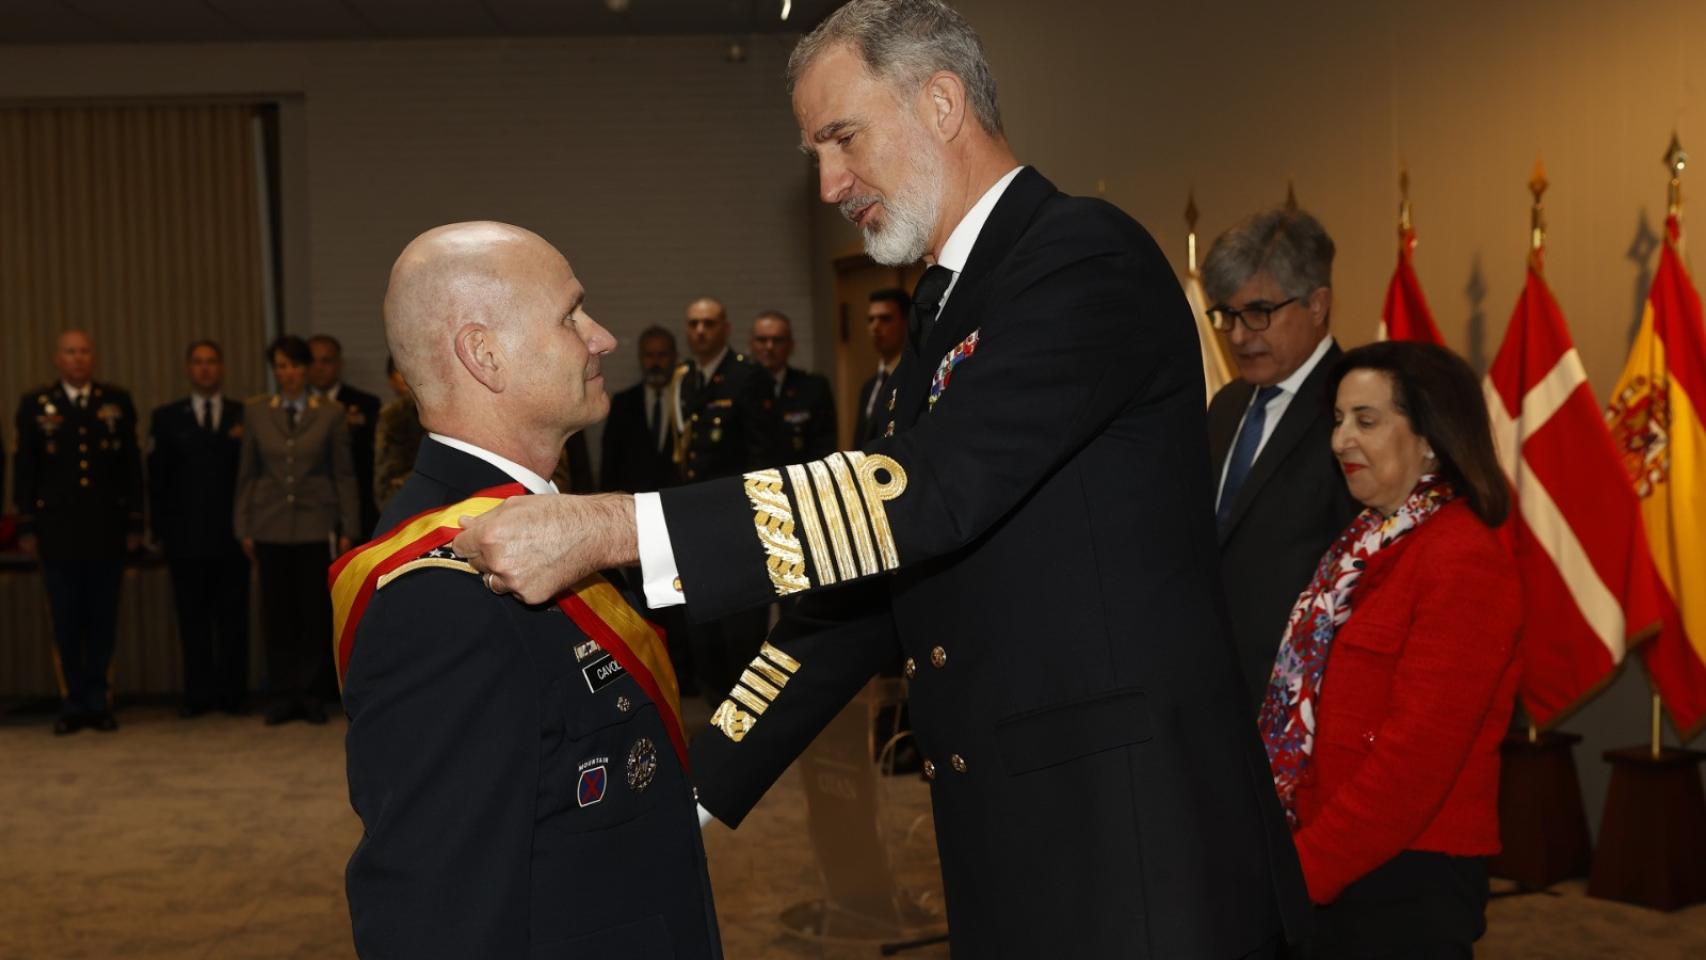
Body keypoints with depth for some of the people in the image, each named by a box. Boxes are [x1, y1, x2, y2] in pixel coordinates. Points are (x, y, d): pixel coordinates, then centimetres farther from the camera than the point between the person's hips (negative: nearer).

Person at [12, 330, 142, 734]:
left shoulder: (117, 401, 7)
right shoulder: (35, 405, 5)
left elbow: (131, 465, 7)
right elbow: (24, 469, 5)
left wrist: (134, 522, 3)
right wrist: (27, 526, 0)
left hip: (107, 531, 0)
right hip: (57, 530, 0)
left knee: (103, 621, 4)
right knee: (66, 624, 3)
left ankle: (99, 703, 12)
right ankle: (72, 704, 11)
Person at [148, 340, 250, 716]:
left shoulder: (244, 416, 8)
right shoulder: (166, 417, 9)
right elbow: (158, 476, 6)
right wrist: (161, 529, 0)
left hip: (232, 532, 0)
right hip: (186, 535, 0)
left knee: (233, 616, 3)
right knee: (193, 618, 4)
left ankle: (232, 692, 9)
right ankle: (198, 693, 10)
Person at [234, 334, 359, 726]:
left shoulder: (331, 413, 2)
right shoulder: (255, 412, 7)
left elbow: (344, 474, 3)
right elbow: (246, 473, 9)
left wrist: (348, 528, -1)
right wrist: (243, 528, 5)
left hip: (316, 526, -1)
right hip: (271, 526, 1)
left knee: (316, 612, 1)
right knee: (276, 613, 3)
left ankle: (312, 694, 11)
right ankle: (283, 696, 11)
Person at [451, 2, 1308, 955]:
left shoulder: (1088, 255, -13)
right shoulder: (945, 310, 15)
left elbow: (934, 491, -26)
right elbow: (870, 583, 14)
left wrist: (612, 528, -29)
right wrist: (691, 791, 8)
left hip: (1135, 843, -8)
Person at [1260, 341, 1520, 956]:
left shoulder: (1462, 563, -15)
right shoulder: (1367, 546, 10)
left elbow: (1415, 760, -19)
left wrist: (1302, 869, -15)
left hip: (1409, 886, -7)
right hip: (1336, 876, 8)